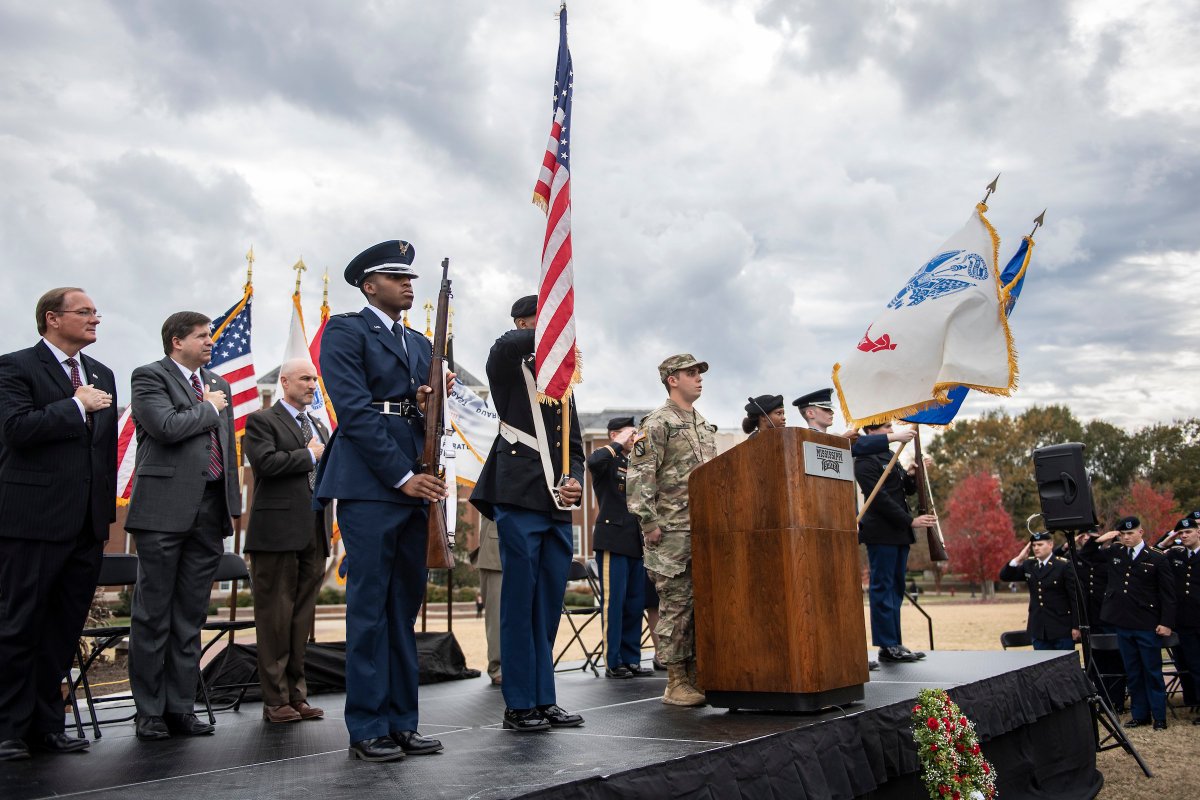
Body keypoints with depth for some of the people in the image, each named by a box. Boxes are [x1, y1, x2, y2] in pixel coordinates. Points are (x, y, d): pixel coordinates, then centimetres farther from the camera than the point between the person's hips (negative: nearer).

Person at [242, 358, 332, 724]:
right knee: (275, 618, -1)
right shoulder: (261, 421, -1)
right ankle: (275, 700, 6)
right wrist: (309, 455, -8)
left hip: (314, 534, 7)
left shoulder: (320, 426, 21)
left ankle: (297, 695, 17)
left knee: (303, 617, 10)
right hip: (278, 532, -7)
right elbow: (265, 462, -18)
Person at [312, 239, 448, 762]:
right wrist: (402, 477, -15)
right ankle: (367, 728, 5)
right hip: (369, 483, -7)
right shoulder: (345, 331, 0)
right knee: (370, 606, -3)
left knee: (405, 606, 8)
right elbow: (355, 409, -11)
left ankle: (401, 721, 15)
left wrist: (427, 401, -2)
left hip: (415, 482, 7)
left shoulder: (419, 344, 21)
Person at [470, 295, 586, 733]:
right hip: (519, 500, -6)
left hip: (557, 506, 6)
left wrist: (574, 480, 1)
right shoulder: (506, 362, 4)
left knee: (550, 603, 9)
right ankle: (519, 704, 4)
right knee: (520, 602, -4)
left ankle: (544, 698, 18)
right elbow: (510, 345, -23)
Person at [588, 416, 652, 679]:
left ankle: (631, 660, 14)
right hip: (612, 540, -7)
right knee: (614, 602, -6)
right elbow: (593, 462, -25)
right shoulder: (606, 458, 0)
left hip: (635, 541, 7)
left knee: (635, 603, 7)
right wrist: (619, 444, -14)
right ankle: (612, 663, -1)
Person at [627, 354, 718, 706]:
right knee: (676, 605, -4)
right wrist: (649, 522, -17)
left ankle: (697, 675, 17)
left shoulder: (705, 426, 19)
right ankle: (676, 683, 3)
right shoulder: (657, 423, -6)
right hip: (673, 532, -8)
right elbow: (640, 476, -13)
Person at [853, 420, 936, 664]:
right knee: (882, 589, -5)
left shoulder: (890, 456, 18)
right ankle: (887, 646, -2)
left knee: (896, 589, 11)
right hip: (881, 533, -9)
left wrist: (910, 476, 1)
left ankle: (894, 644, 16)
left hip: (899, 534, 9)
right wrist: (911, 520, -19)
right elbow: (880, 498, -18)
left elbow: (906, 490, 22)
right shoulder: (865, 461, -11)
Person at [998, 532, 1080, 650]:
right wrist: (1018, 559, -7)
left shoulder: (1064, 565, -6)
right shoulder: (1028, 565, 9)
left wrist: (1076, 626, -9)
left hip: (1061, 628, -4)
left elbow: (1075, 597, -6)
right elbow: (1004, 576, 7)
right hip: (1038, 629, 4)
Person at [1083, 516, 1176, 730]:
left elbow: (1168, 594, -4)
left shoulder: (1157, 559, -5)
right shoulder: (1114, 555, 6)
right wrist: (1098, 540, 0)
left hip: (1148, 626, -4)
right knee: (1132, 672, 11)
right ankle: (1139, 714, 20)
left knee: (1152, 672, 4)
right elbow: (1086, 554, 17)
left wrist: (1166, 623, -10)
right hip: (1123, 624, 4)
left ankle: (1159, 716, 14)